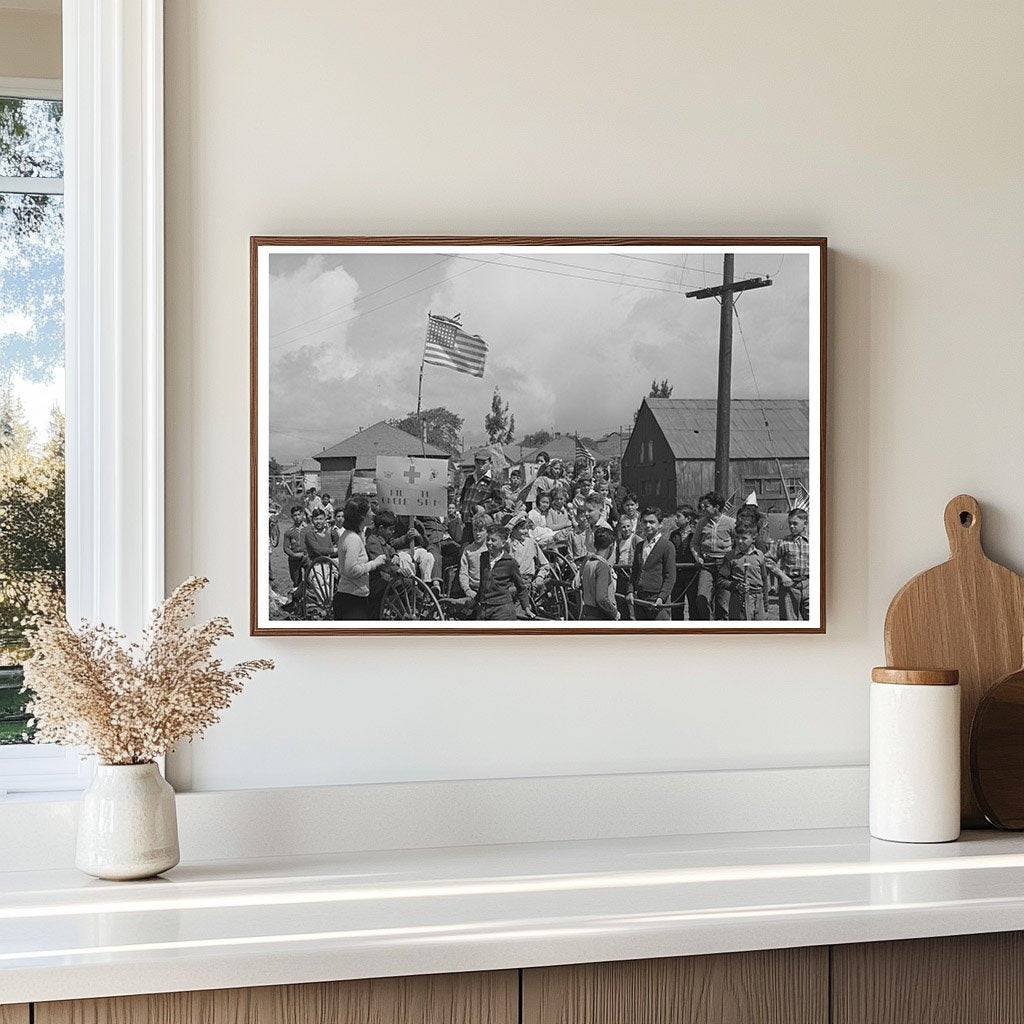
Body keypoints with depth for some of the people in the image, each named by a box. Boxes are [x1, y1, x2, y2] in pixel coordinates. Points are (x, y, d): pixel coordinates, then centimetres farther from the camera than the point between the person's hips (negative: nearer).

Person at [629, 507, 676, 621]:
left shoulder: (667, 545, -3)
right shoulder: (639, 546, 18)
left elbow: (670, 577, -7)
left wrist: (662, 597, -17)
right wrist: (630, 591, 5)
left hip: (657, 600, -6)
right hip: (639, 598, 6)